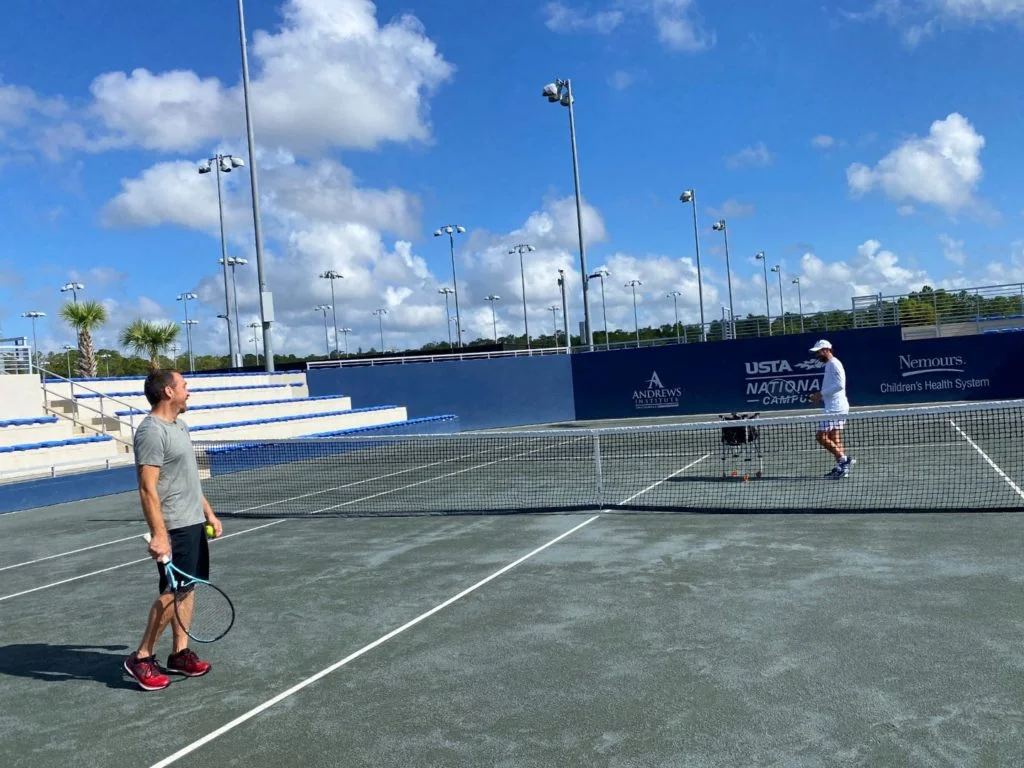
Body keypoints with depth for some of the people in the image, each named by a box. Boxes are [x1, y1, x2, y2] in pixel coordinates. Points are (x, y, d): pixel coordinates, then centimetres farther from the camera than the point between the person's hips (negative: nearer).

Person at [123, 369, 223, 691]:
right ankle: (141, 658, 9)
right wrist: (158, 535, -25)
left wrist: (208, 513, 20)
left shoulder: (180, 426, 13)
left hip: (194, 523, 9)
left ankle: (180, 652, 21)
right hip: (174, 529, -9)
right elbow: (147, 489, -21)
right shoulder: (152, 431, -17)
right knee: (172, 592, -4)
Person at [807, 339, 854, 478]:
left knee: (822, 437, -13)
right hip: (834, 408, 11)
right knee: (835, 440, 9)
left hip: (834, 408, -11)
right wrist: (821, 397, 14)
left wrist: (821, 393, -18)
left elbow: (840, 384, -22)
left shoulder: (834, 364, -11)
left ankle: (844, 459, -12)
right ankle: (841, 467, 9)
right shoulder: (830, 365, 20)